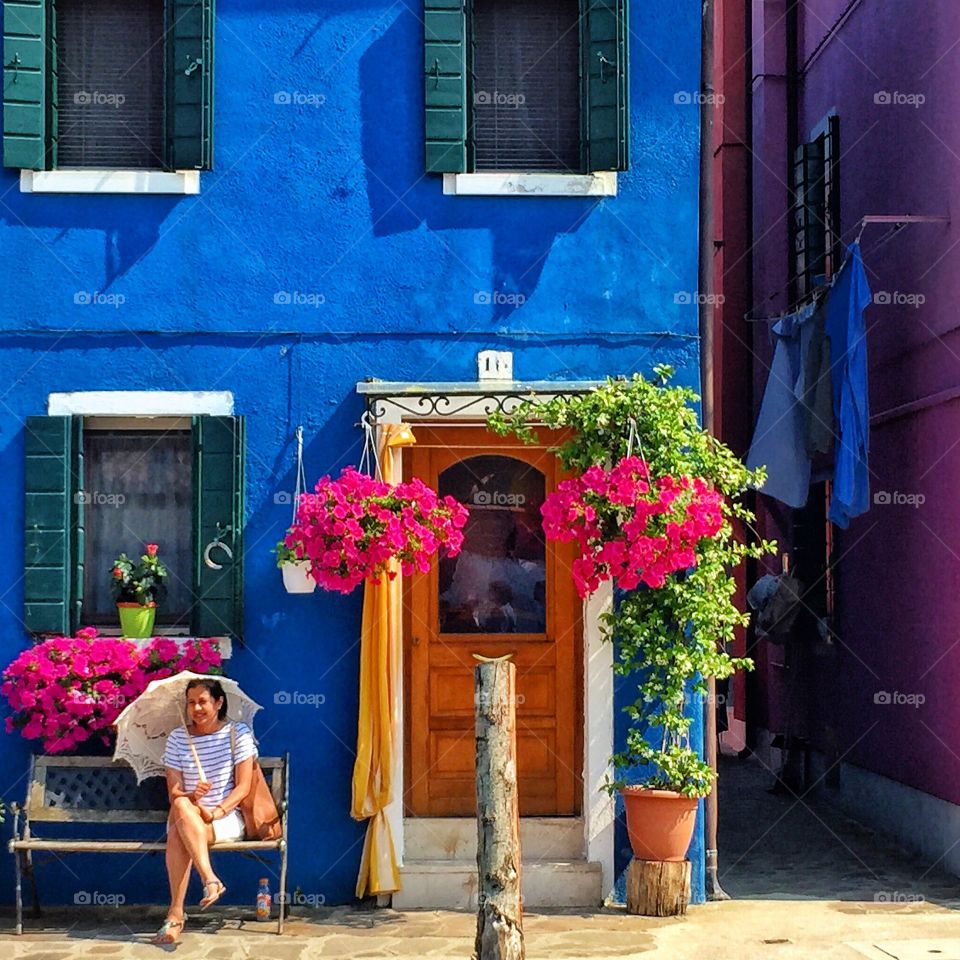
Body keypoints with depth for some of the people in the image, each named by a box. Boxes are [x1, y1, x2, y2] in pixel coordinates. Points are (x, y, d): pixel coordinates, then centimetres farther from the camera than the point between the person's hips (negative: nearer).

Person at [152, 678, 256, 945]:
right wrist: (192, 797, -24)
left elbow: (243, 786, -6)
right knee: (181, 807, -36)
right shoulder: (178, 738, 6)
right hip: (187, 816, 2)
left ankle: (176, 913, -32)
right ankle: (211, 880, -41)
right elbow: (174, 792, 0)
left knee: (178, 833, -34)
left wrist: (216, 812, -22)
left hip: (228, 818, -2)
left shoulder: (238, 733, -1)